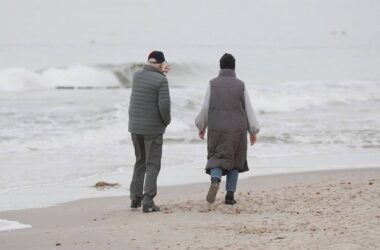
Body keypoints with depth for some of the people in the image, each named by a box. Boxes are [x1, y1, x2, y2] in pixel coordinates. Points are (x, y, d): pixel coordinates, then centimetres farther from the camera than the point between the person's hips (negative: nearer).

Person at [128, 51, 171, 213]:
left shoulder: (136, 76, 5)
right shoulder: (161, 81, -13)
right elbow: (164, 105, -19)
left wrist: (160, 73, 35)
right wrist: (166, 121, -2)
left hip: (135, 126, 6)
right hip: (152, 128, -6)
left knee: (141, 161, 21)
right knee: (152, 165, 0)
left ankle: (135, 198, 20)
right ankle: (148, 202, -9)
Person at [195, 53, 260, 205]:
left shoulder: (213, 84, -3)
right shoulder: (240, 85, -2)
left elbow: (205, 108, -2)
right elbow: (248, 109, -1)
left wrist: (201, 126, 13)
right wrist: (253, 132, 5)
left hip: (217, 130, -1)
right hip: (237, 129, 1)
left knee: (217, 160, 4)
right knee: (234, 161, 16)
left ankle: (215, 181, -28)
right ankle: (230, 195, 11)